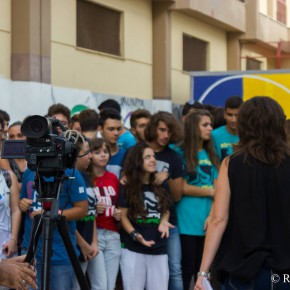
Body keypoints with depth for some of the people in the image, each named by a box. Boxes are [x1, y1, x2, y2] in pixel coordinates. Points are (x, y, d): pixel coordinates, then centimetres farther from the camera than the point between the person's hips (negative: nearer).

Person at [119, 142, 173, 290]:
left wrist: (163, 221, -4)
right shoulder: (128, 188, -1)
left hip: (158, 249, 4)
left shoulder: (159, 186, 10)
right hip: (133, 250, -3)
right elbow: (123, 215, -2)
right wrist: (135, 234, -17)